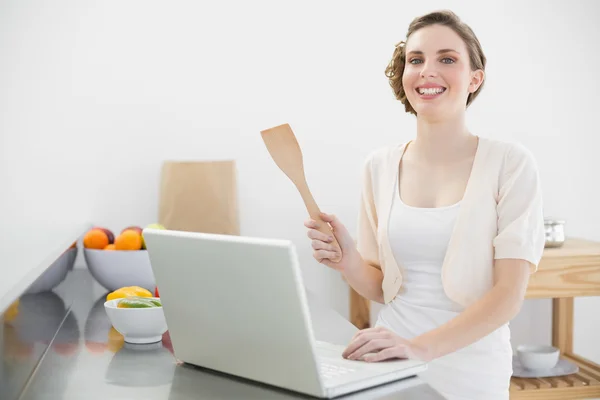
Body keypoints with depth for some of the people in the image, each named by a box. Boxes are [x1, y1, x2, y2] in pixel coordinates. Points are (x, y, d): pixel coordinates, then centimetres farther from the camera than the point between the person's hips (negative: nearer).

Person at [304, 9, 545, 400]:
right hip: (391, 368, 2)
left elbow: (509, 293, -12)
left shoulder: (510, 163, -7)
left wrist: (421, 346, -25)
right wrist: (348, 260, -11)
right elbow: (381, 287, 10)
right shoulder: (380, 166, 3)